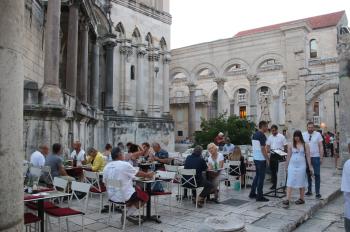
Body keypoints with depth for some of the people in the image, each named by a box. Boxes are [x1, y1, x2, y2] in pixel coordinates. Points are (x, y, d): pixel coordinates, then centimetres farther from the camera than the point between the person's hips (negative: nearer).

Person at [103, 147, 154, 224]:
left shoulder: (107, 167, 3)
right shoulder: (125, 165, -13)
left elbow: (105, 182, 10)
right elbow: (138, 173, 0)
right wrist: (148, 175, 19)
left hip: (111, 196, 7)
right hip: (124, 196, -7)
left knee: (135, 193, 28)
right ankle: (127, 214, 5)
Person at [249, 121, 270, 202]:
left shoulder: (254, 135, 11)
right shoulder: (262, 135, -16)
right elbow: (263, 149, -20)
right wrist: (267, 159, -14)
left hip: (255, 158, 9)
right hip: (261, 159, -9)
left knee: (257, 175, 18)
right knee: (261, 177, -1)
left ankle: (252, 193, 22)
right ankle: (260, 196, 4)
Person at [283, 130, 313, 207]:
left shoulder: (305, 145, 2)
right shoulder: (291, 145, 6)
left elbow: (308, 156, 2)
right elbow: (288, 156, 9)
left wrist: (310, 167, -1)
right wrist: (287, 166, 7)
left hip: (301, 166, -1)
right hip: (292, 165, 1)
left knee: (301, 183, 7)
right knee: (290, 182, -4)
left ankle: (301, 199, 20)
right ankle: (287, 199, -7)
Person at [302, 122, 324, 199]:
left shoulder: (318, 134, -1)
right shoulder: (303, 135, 3)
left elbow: (321, 147, -1)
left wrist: (321, 157, -6)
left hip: (316, 157, -2)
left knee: (317, 175, 1)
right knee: (308, 174, 10)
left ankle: (317, 192, 8)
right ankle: (309, 190, 21)